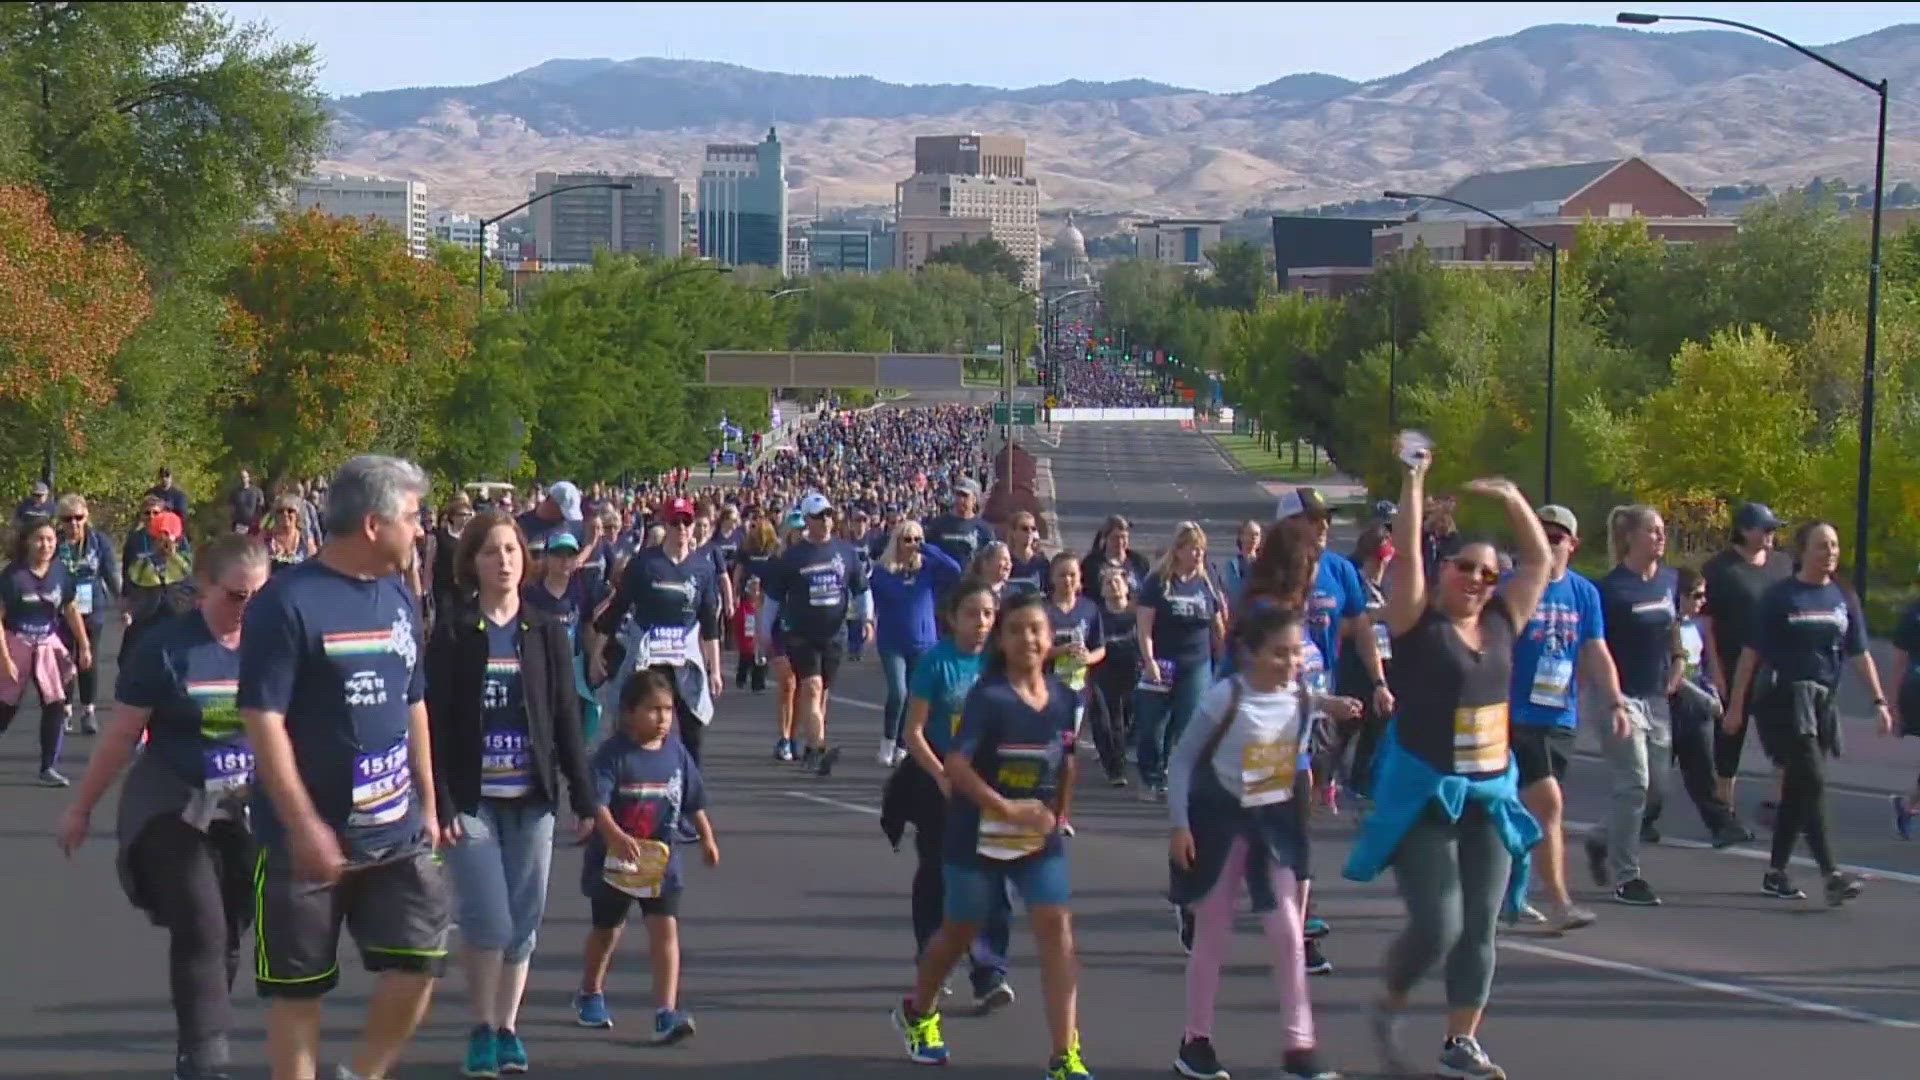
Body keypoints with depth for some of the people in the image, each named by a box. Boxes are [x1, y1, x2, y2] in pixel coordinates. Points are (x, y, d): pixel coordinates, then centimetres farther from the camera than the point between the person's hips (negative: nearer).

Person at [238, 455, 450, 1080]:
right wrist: (305, 826, -20)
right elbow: (263, 720, -16)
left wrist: (428, 803, 17)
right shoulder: (288, 602, -13)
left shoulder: (397, 597, 9)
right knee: (298, 988, 5)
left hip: (398, 835, 6)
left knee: (420, 962, -3)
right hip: (309, 841, -6)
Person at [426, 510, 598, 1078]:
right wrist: (440, 803, -11)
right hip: (472, 800, -3)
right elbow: (434, 723, -5)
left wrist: (585, 799, 3)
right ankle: (481, 1028, 9)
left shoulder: (547, 633, 5)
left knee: (524, 924, 6)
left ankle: (508, 1027, 19)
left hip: (531, 800, 3)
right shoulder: (452, 635, -3)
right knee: (489, 921, -9)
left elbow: (566, 721, 6)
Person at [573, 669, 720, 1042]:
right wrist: (615, 836, -42)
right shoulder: (613, 754, -16)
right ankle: (590, 994, 42)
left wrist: (707, 837, 17)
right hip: (614, 860, -2)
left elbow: (694, 801, 14)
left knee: (665, 928, -12)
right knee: (606, 928, 18)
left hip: (660, 860, 2)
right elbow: (597, 802, -28)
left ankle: (666, 1012, -15)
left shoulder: (676, 752, 0)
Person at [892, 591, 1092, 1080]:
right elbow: (956, 765, -22)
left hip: (1039, 838, 4)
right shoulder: (988, 696, -16)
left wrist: (1059, 815, 10)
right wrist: (1007, 809, -26)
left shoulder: (1064, 697, 0)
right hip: (977, 835, -3)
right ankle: (917, 1012, 44)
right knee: (959, 930, 14)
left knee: (1056, 927, -11)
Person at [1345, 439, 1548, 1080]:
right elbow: (1405, 555, -18)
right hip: (1424, 794, -6)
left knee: (1479, 926, 6)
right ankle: (1388, 1009, 15)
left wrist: (1511, 499, 6)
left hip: (1489, 795, 6)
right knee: (1437, 924, -11)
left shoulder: (1500, 624, 7)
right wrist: (1414, 483, -18)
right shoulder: (1419, 624, -7)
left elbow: (1540, 561, 13)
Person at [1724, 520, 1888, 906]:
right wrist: (1736, 705, -5)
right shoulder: (1779, 596, -4)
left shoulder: (1844, 598, 10)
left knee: (1797, 788, 11)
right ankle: (1832, 874, -18)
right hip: (1785, 697, -5)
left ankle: (1776, 872, 21)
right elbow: (1751, 653, -3)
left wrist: (1879, 701, 1)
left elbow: (1860, 654, 10)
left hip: (1822, 700, 5)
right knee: (1812, 784, -14)